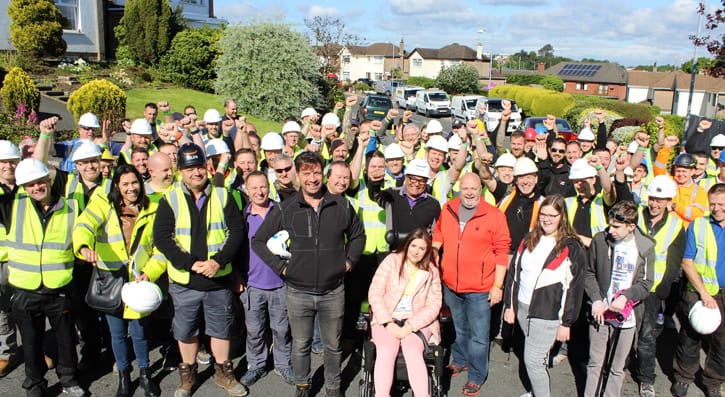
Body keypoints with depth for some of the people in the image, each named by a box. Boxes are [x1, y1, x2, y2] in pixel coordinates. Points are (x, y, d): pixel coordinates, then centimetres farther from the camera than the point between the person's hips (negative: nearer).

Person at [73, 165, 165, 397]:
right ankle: (124, 376, 34)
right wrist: (84, 247, -41)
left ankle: (144, 374, 30)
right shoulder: (103, 204, -2)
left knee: (139, 331, 6)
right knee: (117, 333, 12)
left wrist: (150, 272, -10)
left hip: (139, 281, 0)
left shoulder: (151, 211, 3)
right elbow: (83, 225, -20)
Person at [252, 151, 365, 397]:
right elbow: (258, 240, 3)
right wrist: (281, 266, -3)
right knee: (300, 345, 15)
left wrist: (348, 261, 4)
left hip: (333, 291, 1)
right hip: (298, 292, 0)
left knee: (333, 345, 14)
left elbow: (357, 235, 15)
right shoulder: (284, 209, -5)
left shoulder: (341, 206, -1)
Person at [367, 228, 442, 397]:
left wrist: (410, 326, -13)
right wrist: (388, 323, -13)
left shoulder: (431, 271, 6)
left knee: (413, 351, -29)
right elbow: (375, 293, -3)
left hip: (417, 322, 1)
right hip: (387, 320, 0)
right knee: (386, 351, -29)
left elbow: (433, 305, 0)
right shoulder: (391, 261, 2)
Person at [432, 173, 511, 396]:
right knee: (459, 329, 23)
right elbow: (438, 234, 19)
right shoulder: (447, 209, 2)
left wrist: (498, 285, -10)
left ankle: (477, 376, 22)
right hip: (451, 285, 4)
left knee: (478, 335, 4)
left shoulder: (494, 215, -11)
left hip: (480, 288, -4)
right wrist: (434, 249, 0)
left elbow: (501, 252, -9)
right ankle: (460, 361, 43)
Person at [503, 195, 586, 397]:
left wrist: (566, 322, -9)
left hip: (548, 314, -5)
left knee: (532, 360, -6)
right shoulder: (529, 240, 8)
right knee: (538, 358, 17)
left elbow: (575, 287, -9)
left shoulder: (572, 248, -8)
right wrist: (509, 305, 8)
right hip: (522, 308, 5)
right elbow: (513, 272, 10)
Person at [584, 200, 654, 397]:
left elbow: (645, 284, -3)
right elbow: (589, 274, 3)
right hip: (600, 311, 1)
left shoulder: (646, 247, -8)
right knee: (595, 363, 11)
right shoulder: (600, 240, -7)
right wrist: (596, 300, -9)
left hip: (627, 315, -1)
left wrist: (625, 297, -20)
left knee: (617, 368, 10)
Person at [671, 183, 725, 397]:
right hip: (698, 293, -2)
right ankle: (683, 377, 30)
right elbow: (687, 262, -5)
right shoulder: (697, 226, -3)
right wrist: (704, 293, -13)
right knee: (690, 339, 11)